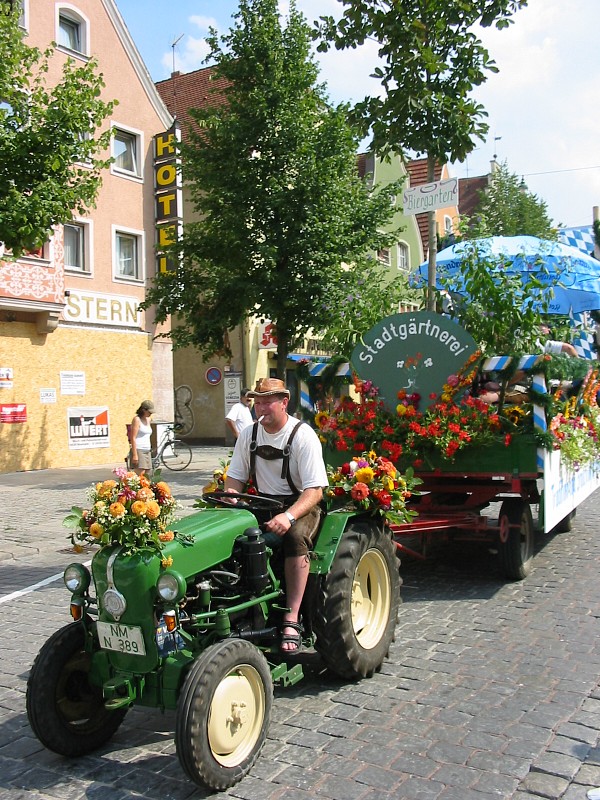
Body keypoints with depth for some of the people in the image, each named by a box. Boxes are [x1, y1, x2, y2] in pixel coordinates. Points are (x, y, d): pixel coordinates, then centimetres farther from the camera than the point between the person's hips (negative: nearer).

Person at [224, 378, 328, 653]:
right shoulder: (249, 434, 6)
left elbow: (315, 490, -19)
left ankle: (291, 619, -32)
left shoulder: (303, 435, -12)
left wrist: (288, 516, -35)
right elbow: (235, 477, 11)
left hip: (300, 504, -5)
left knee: (295, 536, -36)